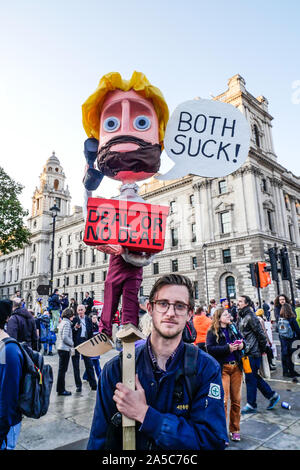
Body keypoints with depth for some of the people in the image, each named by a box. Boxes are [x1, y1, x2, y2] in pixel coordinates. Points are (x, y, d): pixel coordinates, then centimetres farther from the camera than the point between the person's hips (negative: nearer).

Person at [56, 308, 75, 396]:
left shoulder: (62, 322, 13)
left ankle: (60, 389, 26)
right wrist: (72, 343, -11)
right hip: (65, 349, -9)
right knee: (62, 370, -1)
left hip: (61, 348, 9)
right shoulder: (67, 323, -16)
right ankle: (61, 390, 8)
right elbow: (65, 337, -23)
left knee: (61, 369, 17)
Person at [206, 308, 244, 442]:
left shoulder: (233, 328, 8)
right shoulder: (212, 332, -8)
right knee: (223, 400, -5)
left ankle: (234, 430, 30)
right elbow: (210, 348, -18)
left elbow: (242, 339, 21)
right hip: (222, 368, -5)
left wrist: (242, 344, -2)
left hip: (236, 367, 5)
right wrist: (227, 348, -22)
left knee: (236, 400, 13)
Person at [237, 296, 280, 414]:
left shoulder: (250, 317, -17)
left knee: (250, 378, 1)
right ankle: (272, 395, 31)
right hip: (247, 352, 9)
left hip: (253, 353, -9)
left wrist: (263, 349, -8)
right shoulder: (241, 317, 10)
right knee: (254, 377, 17)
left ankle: (251, 405, 15)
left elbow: (260, 334, -16)